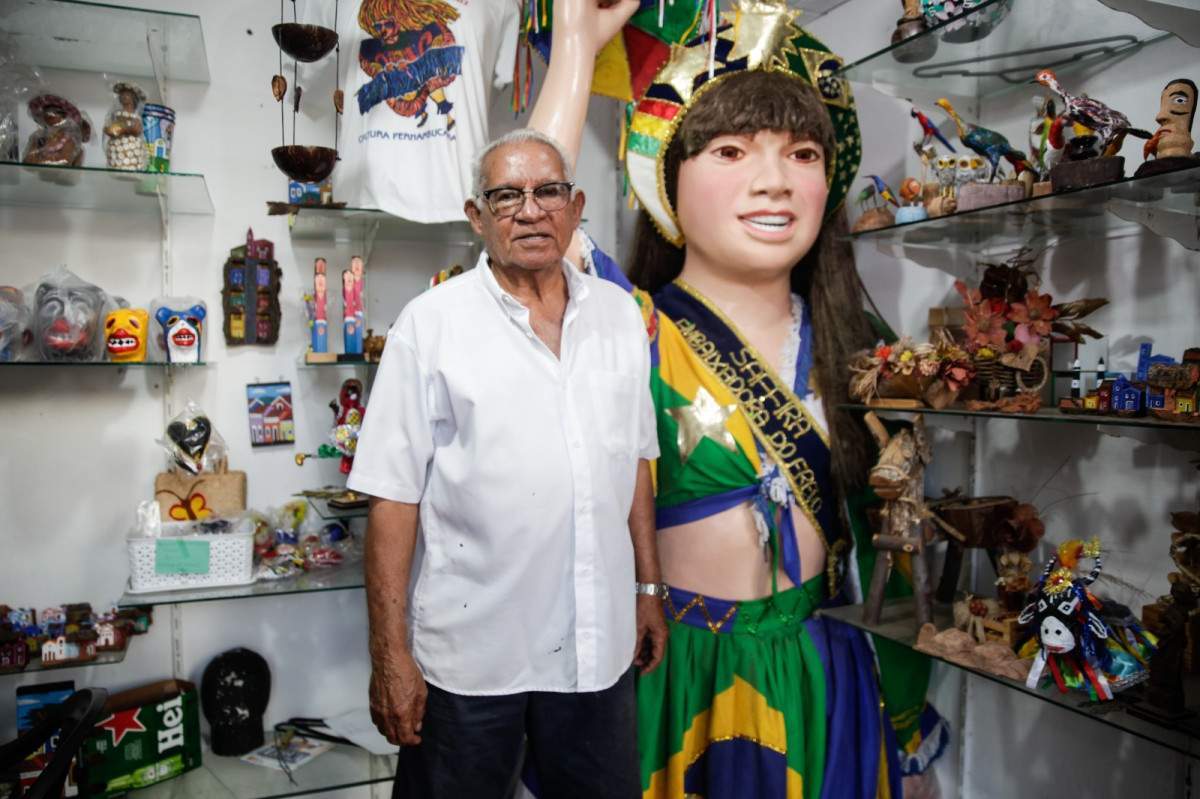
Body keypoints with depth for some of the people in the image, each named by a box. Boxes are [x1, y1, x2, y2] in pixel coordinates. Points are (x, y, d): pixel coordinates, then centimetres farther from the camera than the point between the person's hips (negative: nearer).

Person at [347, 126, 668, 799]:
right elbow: (394, 496, -9)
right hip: (470, 651, -3)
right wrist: (391, 653, -10)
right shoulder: (432, 323, -8)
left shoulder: (620, 314, 6)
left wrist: (649, 588, 12)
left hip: (600, 644, 4)